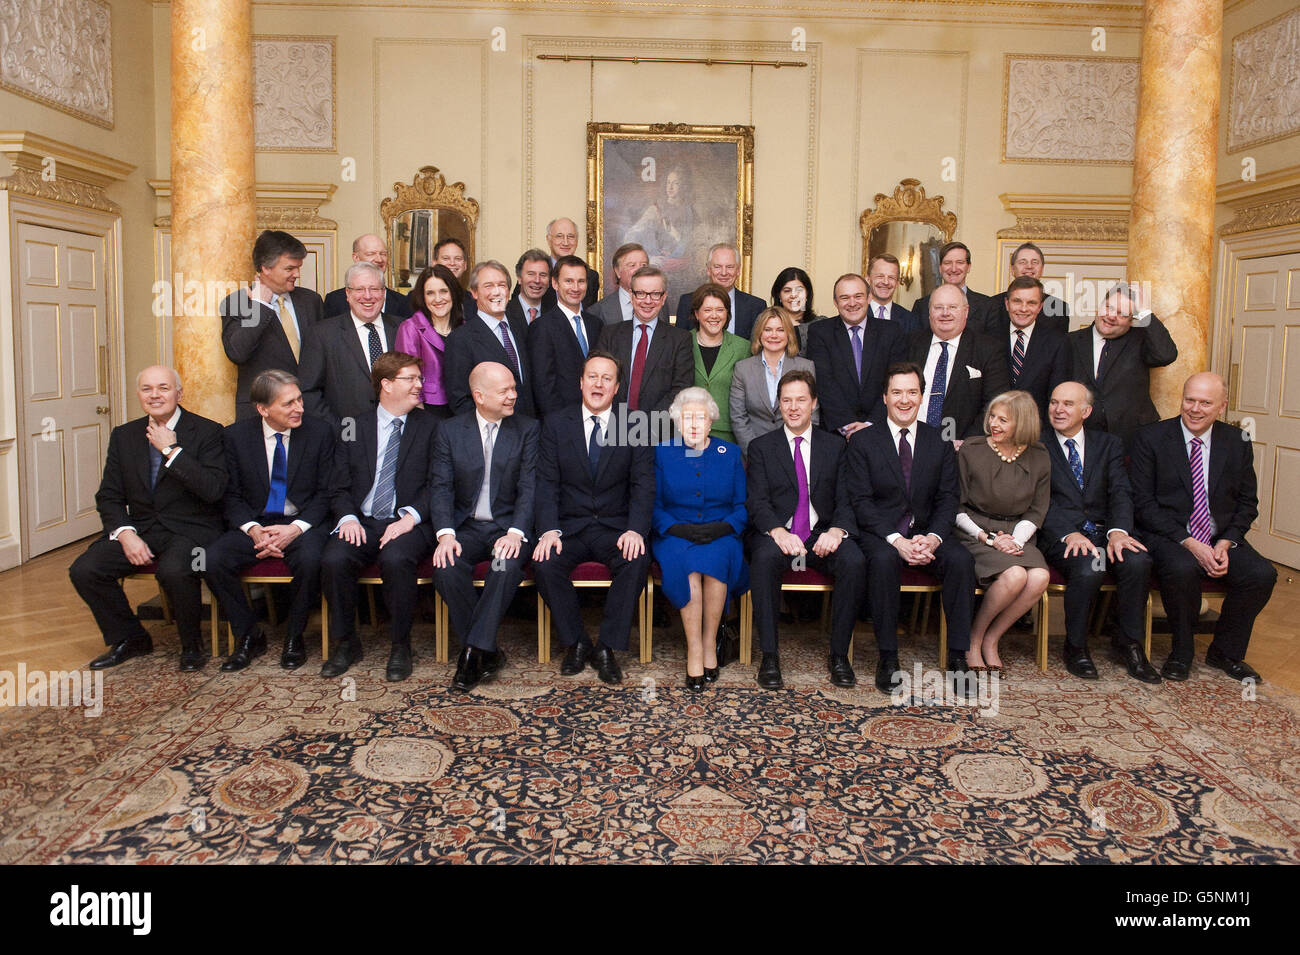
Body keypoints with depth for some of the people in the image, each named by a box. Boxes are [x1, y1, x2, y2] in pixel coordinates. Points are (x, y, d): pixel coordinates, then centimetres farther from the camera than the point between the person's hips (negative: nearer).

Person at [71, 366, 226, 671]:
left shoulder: (207, 432, -4)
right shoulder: (124, 436, 11)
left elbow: (213, 489, -17)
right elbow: (109, 496, 10)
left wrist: (171, 450, -17)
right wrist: (124, 533, -9)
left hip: (191, 529, -5)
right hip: (140, 528, 5)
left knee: (173, 571, -35)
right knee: (83, 570, -15)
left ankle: (191, 644, -6)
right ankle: (129, 639, 9)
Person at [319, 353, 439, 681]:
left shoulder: (430, 426, 9)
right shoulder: (354, 428, 14)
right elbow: (341, 486, 10)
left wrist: (410, 517, -15)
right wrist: (348, 517, -10)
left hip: (409, 524, -2)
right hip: (362, 522, 2)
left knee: (395, 559, -34)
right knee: (333, 560, -27)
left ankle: (400, 645, -13)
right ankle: (346, 641, -3)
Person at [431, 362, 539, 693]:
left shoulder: (528, 430, 3)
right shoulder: (450, 431, 6)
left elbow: (529, 488, -5)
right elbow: (442, 488, 0)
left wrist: (516, 532, -21)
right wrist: (446, 534, -18)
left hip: (509, 526, -1)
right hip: (466, 527, 1)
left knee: (508, 566, -34)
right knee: (446, 567, -29)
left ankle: (473, 651, -24)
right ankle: (487, 653, -15)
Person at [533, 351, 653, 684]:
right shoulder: (556, 424, 5)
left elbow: (643, 484, -3)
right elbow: (547, 483, -1)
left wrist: (635, 529, -20)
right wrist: (549, 530, -18)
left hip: (615, 528, -1)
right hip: (569, 526, 1)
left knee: (636, 561, -30)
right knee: (545, 563, -27)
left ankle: (607, 648, -16)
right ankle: (575, 643, -7)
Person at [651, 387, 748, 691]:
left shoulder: (731, 454, 13)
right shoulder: (662, 454, 11)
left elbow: (743, 506, 9)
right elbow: (654, 505, 6)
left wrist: (725, 527, -12)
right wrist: (677, 528, -13)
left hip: (721, 537, 0)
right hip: (676, 537, 0)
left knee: (716, 555, -35)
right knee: (684, 561, -34)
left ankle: (709, 643, -23)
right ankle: (694, 650, -30)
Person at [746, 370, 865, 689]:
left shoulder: (835, 446, 14)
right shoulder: (761, 447, 9)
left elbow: (845, 501, 5)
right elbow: (757, 501, -2)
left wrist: (836, 531, -17)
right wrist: (779, 532, -23)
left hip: (822, 536, 2)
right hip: (776, 534, -1)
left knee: (855, 561, -29)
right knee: (764, 558, -36)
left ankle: (839, 654, -16)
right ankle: (769, 655, -27)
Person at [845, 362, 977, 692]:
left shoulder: (940, 443, 10)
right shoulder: (862, 441, 1)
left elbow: (948, 498, 4)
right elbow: (861, 501, -6)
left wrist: (933, 537, -16)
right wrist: (896, 540, -20)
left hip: (927, 532, 3)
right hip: (880, 532, -2)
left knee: (962, 560, -27)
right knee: (884, 559, -35)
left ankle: (957, 657, -18)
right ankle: (888, 657, -25)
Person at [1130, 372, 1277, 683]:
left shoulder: (1238, 442, 7)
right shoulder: (1150, 438, -4)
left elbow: (1247, 503, 11)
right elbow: (1143, 503, -8)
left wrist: (1226, 542, -8)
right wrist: (1188, 543, -18)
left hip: (1222, 538, 4)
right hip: (1168, 536, -4)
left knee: (1262, 574, -22)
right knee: (1182, 569, -35)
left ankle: (1224, 652, 3)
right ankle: (1181, 652, -8)